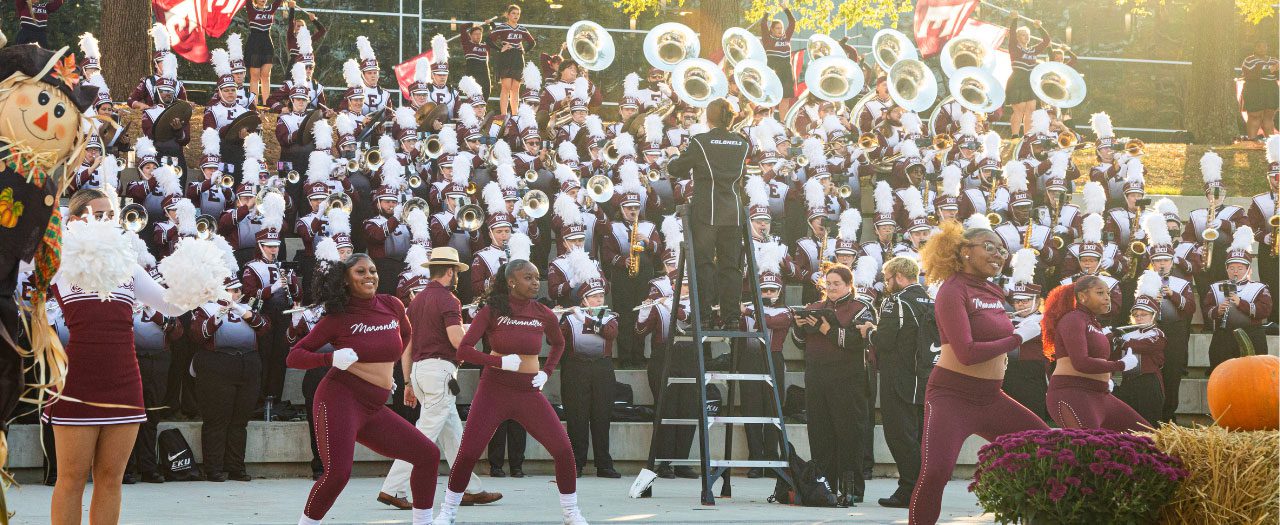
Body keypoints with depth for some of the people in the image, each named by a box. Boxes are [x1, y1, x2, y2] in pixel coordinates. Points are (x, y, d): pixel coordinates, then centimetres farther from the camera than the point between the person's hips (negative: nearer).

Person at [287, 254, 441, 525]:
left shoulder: (393, 306, 8)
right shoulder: (338, 317, -5)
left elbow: (406, 335, 32)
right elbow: (294, 356, -3)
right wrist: (332, 359, -18)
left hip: (374, 408, 6)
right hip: (341, 398, -6)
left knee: (428, 455, 6)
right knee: (338, 472, -24)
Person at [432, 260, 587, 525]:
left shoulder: (543, 314, 2)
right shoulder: (492, 311, -7)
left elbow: (558, 344, 24)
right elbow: (463, 349, -12)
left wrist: (547, 372, 10)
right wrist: (500, 362, -22)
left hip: (529, 392, 3)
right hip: (494, 390, -3)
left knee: (563, 450, -7)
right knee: (467, 454, -7)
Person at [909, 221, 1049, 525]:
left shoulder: (994, 293, 10)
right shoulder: (953, 290, -13)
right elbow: (967, 352, -22)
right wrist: (1019, 337, -14)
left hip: (991, 397, 8)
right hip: (952, 395, -8)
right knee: (935, 471, -26)